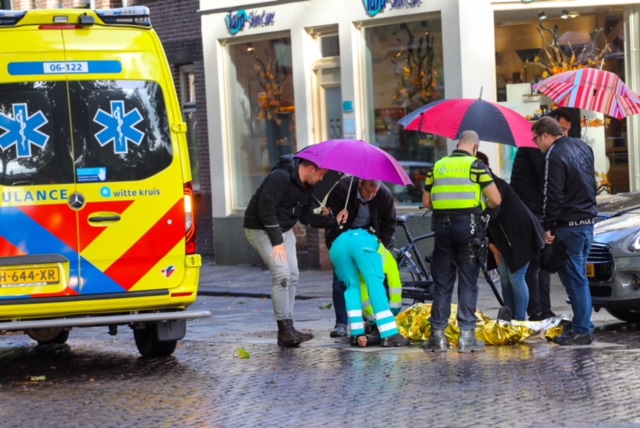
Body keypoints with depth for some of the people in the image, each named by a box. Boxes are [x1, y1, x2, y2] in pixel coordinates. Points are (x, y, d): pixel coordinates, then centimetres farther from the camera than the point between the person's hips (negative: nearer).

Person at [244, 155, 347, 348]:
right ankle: (284, 330, -16)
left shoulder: (307, 187, 5)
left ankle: (288, 328, 10)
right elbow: (265, 209, -27)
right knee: (282, 274, -19)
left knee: (293, 275, 4)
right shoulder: (280, 177, -25)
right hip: (261, 229, -10)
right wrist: (277, 241, -25)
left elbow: (306, 216, 11)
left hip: (284, 230, 10)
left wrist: (333, 220, 0)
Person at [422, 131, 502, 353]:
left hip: (442, 226, 4)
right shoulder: (476, 165, -3)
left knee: (442, 282, 8)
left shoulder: (438, 166, 11)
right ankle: (467, 335, 1)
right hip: (468, 225, -4)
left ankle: (438, 334, 7)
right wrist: (483, 206, 14)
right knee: (468, 283, 2)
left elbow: (426, 201, 13)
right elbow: (495, 199, -6)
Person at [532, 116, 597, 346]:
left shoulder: (555, 156, -16)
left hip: (569, 224, -9)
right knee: (579, 276, 16)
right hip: (588, 219, 9)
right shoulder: (582, 147, 12)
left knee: (574, 278, -5)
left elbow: (553, 196, -18)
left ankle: (582, 330, -4)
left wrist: (548, 226, -13)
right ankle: (583, 325, 19)